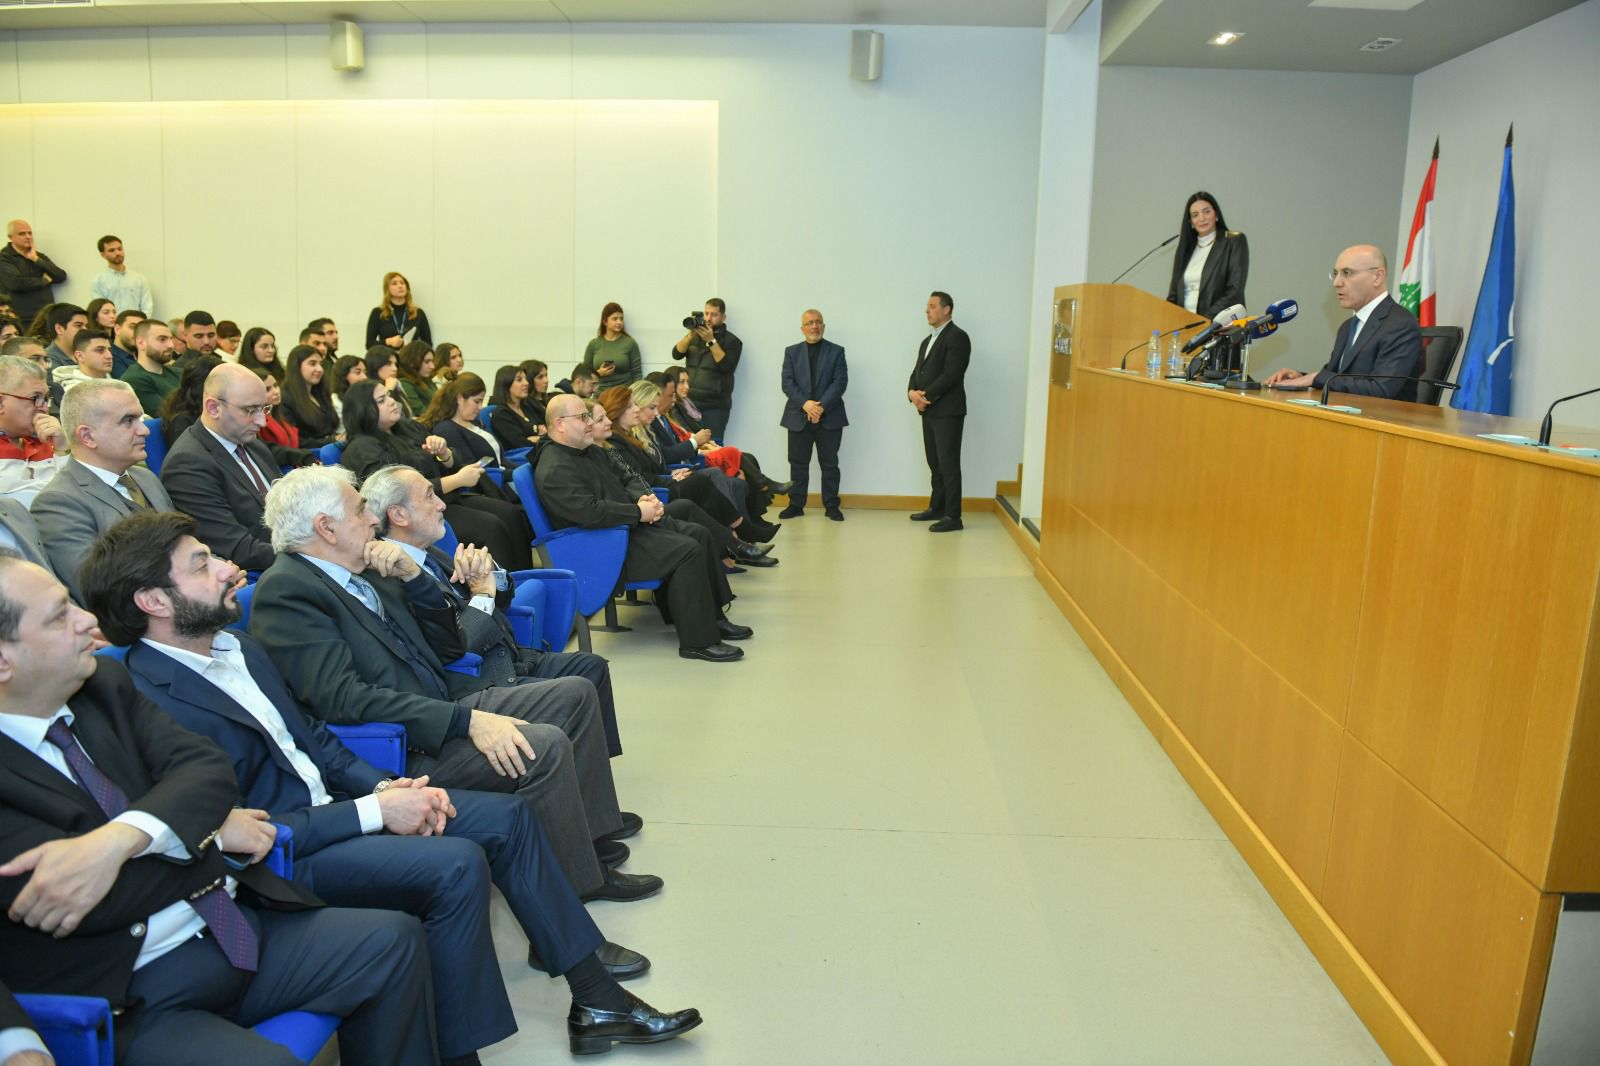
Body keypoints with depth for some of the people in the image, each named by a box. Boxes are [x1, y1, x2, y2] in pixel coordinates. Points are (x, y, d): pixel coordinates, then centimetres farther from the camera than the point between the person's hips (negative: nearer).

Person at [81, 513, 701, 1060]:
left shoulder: (236, 645, 7)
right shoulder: (154, 703, -21)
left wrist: (383, 785, -2)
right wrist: (373, 812, -21)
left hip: (330, 802, 9)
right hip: (285, 858, -9)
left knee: (506, 817, 2)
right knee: (457, 864, -28)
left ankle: (591, 984, 11)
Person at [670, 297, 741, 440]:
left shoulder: (731, 341, 2)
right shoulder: (695, 336, 14)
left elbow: (727, 366, -12)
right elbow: (676, 354, 3)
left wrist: (711, 341, -16)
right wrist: (690, 335, -11)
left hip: (715, 407, -4)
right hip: (689, 403, 4)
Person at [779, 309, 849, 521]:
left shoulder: (836, 351, 6)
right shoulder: (791, 352, 10)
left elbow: (840, 382, -4)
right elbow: (787, 383, 0)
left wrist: (821, 406, -15)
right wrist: (805, 403, -15)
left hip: (829, 417, -1)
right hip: (798, 416, 1)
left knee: (829, 463, 3)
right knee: (798, 463, 5)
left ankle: (831, 506, 10)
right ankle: (796, 505, 12)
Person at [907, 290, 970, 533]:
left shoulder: (957, 336, -8)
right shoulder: (927, 341, 21)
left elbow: (951, 374, -17)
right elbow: (917, 372, 15)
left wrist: (926, 396, -15)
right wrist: (912, 392, -6)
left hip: (947, 411, -8)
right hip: (929, 410, 8)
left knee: (948, 464, -7)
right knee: (935, 463, 13)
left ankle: (953, 517, -5)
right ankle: (937, 508, 22)